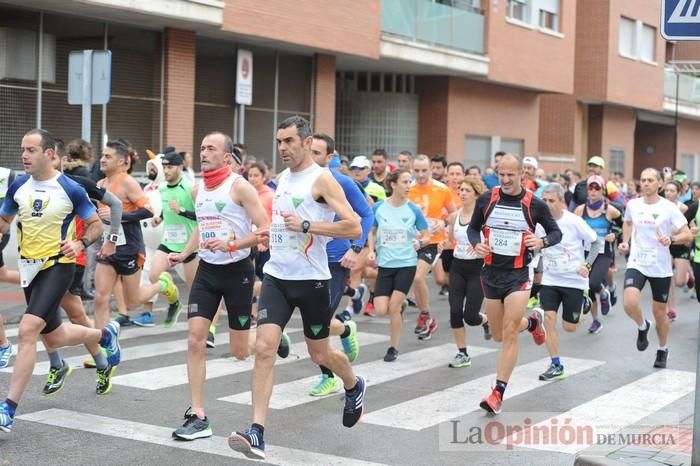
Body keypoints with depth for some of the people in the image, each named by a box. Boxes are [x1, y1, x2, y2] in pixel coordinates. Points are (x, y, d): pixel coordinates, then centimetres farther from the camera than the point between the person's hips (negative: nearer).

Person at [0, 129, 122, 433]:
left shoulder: (69, 189, -12)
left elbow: (96, 225, -2)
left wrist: (80, 243, -22)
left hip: (58, 265, -6)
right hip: (30, 267, 6)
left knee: (27, 330, -20)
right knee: (54, 337, 17)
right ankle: (105, 335, 48)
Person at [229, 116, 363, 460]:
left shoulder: (322, 179, -10)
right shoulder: (283, 178, 11)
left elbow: (354, 227, -19)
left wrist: (305, 226, -21)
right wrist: (272, 232, 12)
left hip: (310, 279, -5)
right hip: (276, 276, 5)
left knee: (320, 354, 11)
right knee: (264, 348, -11)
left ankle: (354, 387, 44)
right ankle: (256, 433, -13)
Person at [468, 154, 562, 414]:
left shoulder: (534, 204, -7)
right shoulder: (486, 199, -2)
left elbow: (556, 232, 4)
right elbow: (473, 228, 11)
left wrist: (542, 242, -17)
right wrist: (476, 244, -10)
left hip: (519, 274, -3)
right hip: (491, 272, 4)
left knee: (509, 334, -12)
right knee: (499, 335, 13)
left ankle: (498, 393, -4)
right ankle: (533, 321, 45)